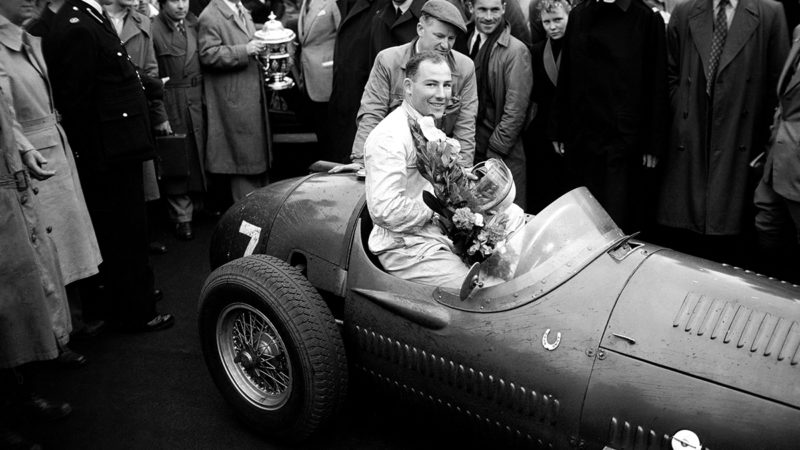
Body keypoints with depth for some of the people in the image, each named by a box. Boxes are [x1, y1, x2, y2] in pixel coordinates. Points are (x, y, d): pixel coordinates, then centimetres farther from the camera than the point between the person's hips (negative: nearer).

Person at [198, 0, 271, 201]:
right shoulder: (209, 17, -9)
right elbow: (208, 54, -18)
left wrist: (260, 48, 9)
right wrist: (244, 51, -22)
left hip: (253, 95, 9)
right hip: (234, 101, -8)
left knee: (258, 153, 13)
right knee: (244, 156, -4)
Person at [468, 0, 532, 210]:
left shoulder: (516, 51, -9)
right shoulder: (467, 42, 8)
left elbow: (515, 109, -12)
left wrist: (495, 150, -13)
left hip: (503, 154, -5)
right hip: (469, 148, 5)